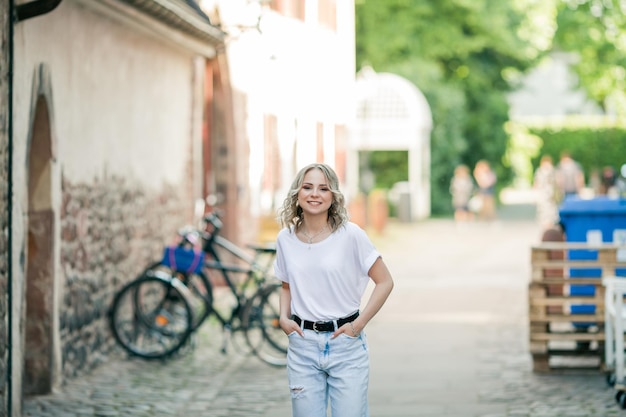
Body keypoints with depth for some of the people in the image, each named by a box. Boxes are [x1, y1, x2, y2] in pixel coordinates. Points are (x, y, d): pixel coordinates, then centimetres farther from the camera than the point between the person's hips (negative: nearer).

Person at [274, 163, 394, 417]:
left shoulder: (350, 234, -7)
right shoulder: (286, 238, 4)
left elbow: (385, 282, -2)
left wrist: (359, 324, -9)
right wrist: (284, 317, 2)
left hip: (345, 342, -3)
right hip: (302, 344, 3)